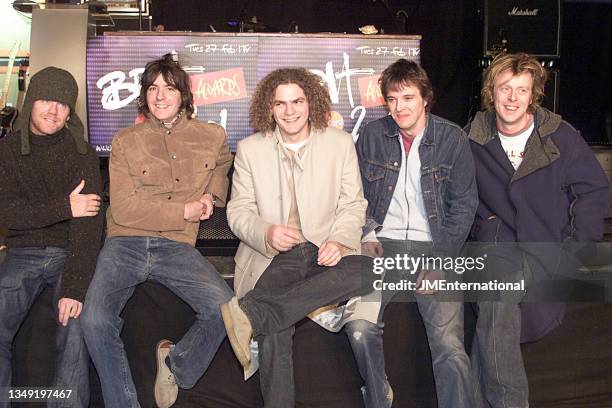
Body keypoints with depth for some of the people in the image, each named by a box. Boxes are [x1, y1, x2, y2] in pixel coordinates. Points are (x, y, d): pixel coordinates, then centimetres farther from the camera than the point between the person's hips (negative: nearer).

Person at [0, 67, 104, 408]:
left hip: (71, 253, -2)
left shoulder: (82, 153, -5)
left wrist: (75, 287, -25)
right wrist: (66, 208, -19)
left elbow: (89, 223, -15)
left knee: (76, 325, -25)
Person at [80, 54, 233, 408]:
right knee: (95, 320, -24)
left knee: (225, 309, -22)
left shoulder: (213, 137, 10)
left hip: (177, 246, 1)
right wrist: (185, 212, -6)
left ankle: (176, 364, 9)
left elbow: (223, 164, 35)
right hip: (125, 244, 0)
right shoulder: (125, 141, 5)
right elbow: (124, 209, -5)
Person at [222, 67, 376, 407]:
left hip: (324, 253, 1)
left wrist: (339, 240, -12)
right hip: (272, 258, -1)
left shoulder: (340, 143, 8)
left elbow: (353, 204, 10)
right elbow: (238, 211, 7)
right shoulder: (249, 149, 7)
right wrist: (266, 233, -16)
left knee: (367, 270, -33)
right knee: (274, 332, -30)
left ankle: (251, 312, -35)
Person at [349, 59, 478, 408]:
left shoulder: (453, 139, 1)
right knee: (359, 326, -23)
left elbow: (464, 206, 1)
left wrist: (439, 260, -9)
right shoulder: (372, 135, 6)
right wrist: (367, 236, -3)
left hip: (435, 248, -1)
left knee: (450, 345, -23)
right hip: (384, 245, 1)